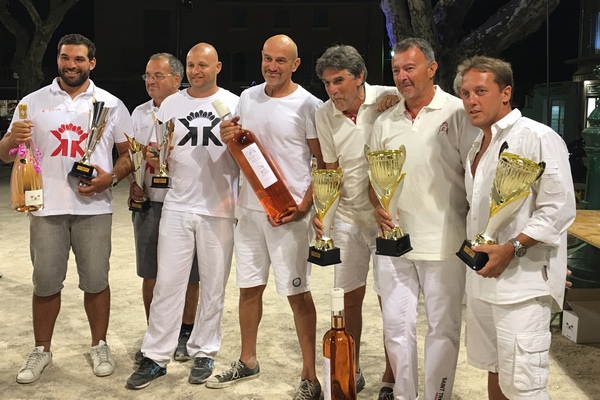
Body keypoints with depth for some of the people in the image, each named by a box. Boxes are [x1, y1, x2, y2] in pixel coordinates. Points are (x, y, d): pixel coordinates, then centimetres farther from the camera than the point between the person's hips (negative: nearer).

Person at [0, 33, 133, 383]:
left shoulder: (111, 104, 5)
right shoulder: (33, 102, 5)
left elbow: (130, 151, 6)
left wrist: (111, 177, -12)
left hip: (94, 207, 0)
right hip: (47, 208, 1)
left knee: (96, 281, 6)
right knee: (45, 283, 7)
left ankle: (100, 346, 23)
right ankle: (42, 351, 23)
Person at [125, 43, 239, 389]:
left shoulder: (234, 104, 3)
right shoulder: (171, 104, 9)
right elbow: (157, 158, 13)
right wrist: (154, 156, -10)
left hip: (219, 210, -1)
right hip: (177, 207, 2)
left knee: (213, 286, 7)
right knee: (168, 283, 2)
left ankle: (204, 352, 20)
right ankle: (156, 357, 11)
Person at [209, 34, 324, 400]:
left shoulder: (308, 105, -8)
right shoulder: (248, 97, 9)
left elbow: (325, 163, -7)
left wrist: (304, 206, -17)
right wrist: (229, 140, -3)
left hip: (289, 213, -6)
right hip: (249, 208, 6)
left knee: (298, 293, 1)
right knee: (249, 287, 15)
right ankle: (248, 362, 32)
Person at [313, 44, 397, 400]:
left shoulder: (390, 99, -12)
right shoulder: (325, 116, -1)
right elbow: (331, 170, 5)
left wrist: (397, 103, -24)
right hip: (348, 218, 4)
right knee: (348, 298, 12)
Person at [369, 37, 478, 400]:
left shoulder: (458, 112, -5)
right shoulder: (385, 122, 9)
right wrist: (378, 207, -4)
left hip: (444, 243, -4)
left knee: (443, 328, 7)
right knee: (397, 326, 12)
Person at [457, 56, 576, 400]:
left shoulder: (538, 138, -12)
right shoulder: (478, 145, 14)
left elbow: (559, 208, -18)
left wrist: (511, 249, -22)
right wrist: (475, 250, 12)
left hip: (522, 281, -8)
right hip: (482, 277, 9)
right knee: (494, 368, 20)